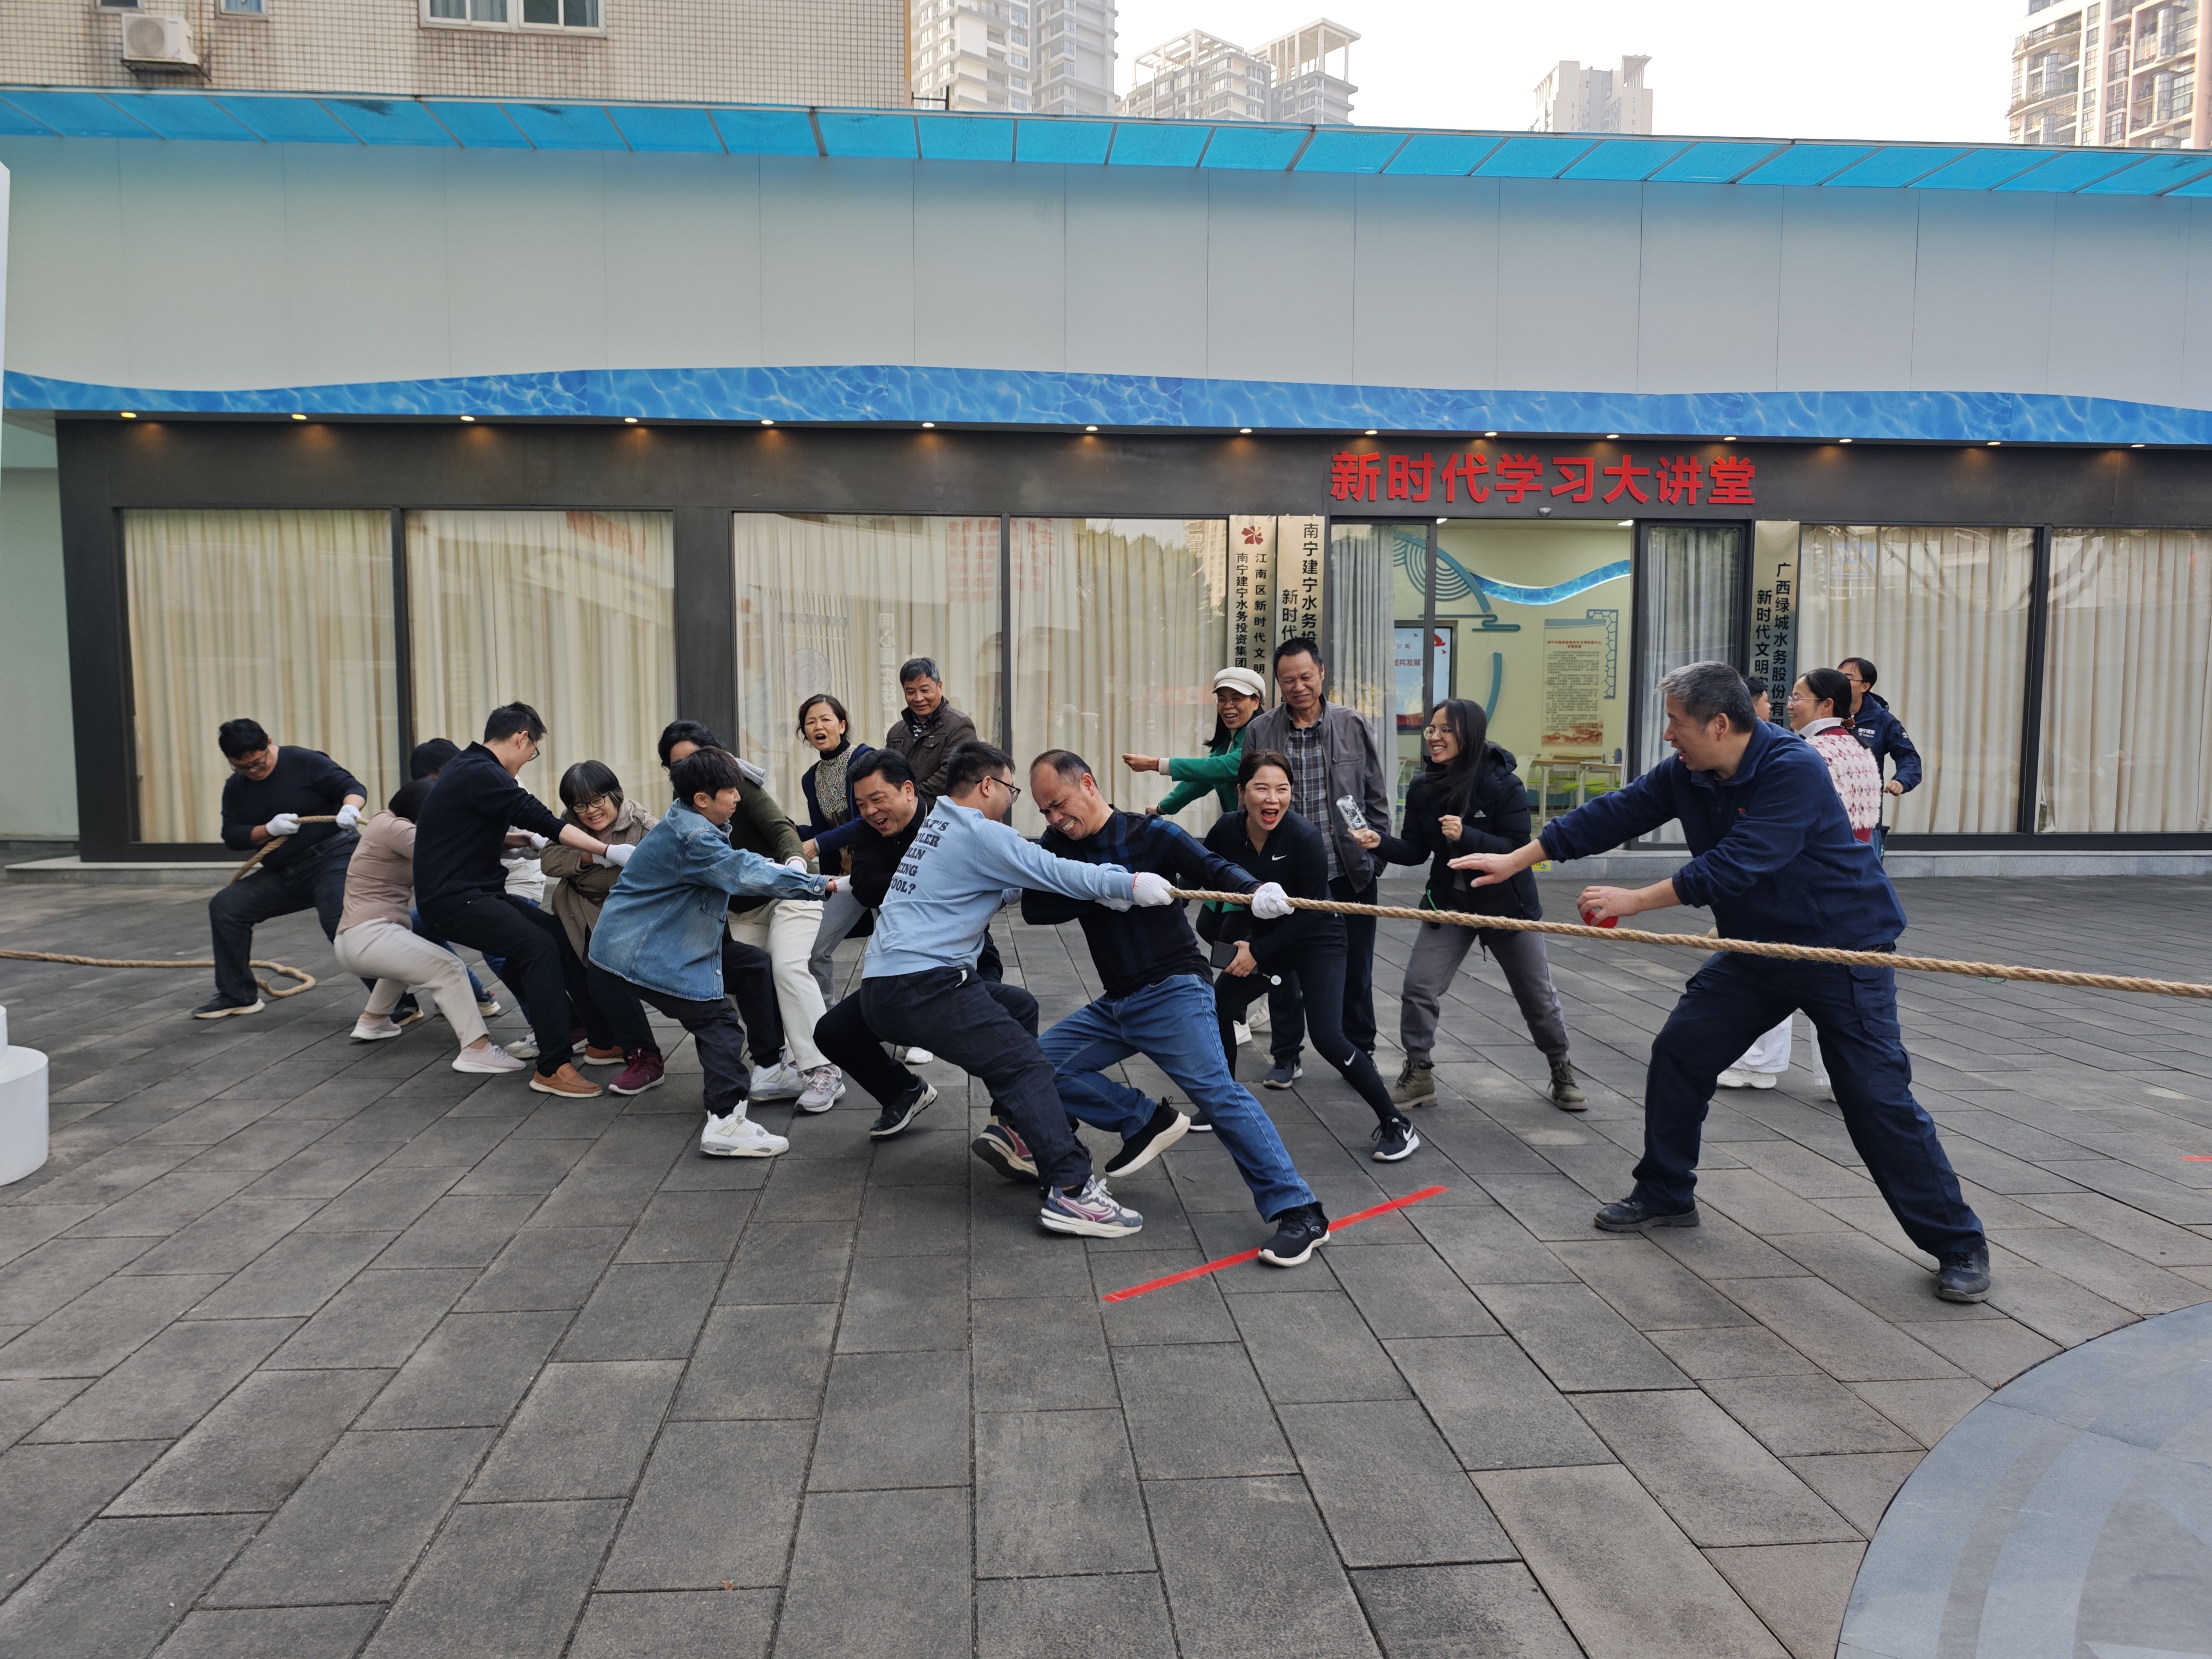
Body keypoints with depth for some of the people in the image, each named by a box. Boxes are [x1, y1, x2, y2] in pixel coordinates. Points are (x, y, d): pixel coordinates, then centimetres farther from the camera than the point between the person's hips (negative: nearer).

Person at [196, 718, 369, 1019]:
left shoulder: (305, 763, -8)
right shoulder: (235, 788, 10)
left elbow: (352, 786, -12)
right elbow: (232, 837, 5)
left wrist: (350, 808, -35)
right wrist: (270, 829, -14)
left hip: (332, 858, -7)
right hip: (283, 874, 7)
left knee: (342, 926, -27)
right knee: (225, 907, 0)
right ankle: (238, 996, 13)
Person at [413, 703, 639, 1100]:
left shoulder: (468, 767, 15)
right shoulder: (482, 775, -17)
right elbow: (542, 820, -23)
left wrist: (526, 841, 36)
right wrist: (608, 851, -23)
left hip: (469, 891, 10)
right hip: (452, 899, -10)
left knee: (561, 932, 7)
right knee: (539, 947, -23)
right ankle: (552, 1068, -23)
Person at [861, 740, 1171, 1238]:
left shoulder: (935, 826, 22)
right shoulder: (980, 833, -7)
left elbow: (1012, 884, 29)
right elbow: (1055, 873, -12)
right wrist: (1133, 885, -7)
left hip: (883, 986, 10)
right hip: (922, 985, -10)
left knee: (1019, 1008, 23)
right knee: (1025, 1065, -14)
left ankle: (1015, 1131, 16)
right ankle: (1070, 1190, -24)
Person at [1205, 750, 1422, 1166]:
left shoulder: (1304, 838, -27)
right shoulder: (1226, 831, -14)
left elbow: (1310, 912, -21)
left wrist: (1258, 952, -18)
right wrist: (1241, 940, -9)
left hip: (1316, 940, -6)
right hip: (1261, 938, 6)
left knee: (1326, 1036, -17)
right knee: (1216, 1008, 6)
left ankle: (1396, 1124, -4)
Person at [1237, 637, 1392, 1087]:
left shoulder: (1354, 727, 0)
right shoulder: (1259, 732, -2)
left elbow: (1376, 797, 6)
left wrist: (1379, 853, 1)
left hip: (1350, 872, 0)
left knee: (1355, 970, 11)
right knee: (1284, 969, 8)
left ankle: (1361, 1055, 26)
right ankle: (1286, 1057, 24)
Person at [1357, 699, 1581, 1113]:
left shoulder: (1504, 785, -19)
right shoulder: (1422, 788, -6)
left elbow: (1518, 848, -21)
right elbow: (1417, 850, -2)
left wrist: (1466, 836, -33)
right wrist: (1379, 843, -21)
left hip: (1507, 905, -3)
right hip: (1448, 903, 3)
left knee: (1538, 999, 10)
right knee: (1418, 987, -6)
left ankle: (1562, 1073, 32)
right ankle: (1418, 1075, 9)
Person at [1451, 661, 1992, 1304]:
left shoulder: (1795, 770, -27)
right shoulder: (1685, 775, -6)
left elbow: (1736, 865, -32)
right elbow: (1610, 815, -1)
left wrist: (1633, 901, -28)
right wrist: (1516, 860, -2)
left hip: (1844, 949, -7)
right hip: (1757, 949, 7)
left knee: (1877, 1097, -8)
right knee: (1678, 1053, 4)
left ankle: (1958, 1245, 9)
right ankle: (1666, 1195, 20)